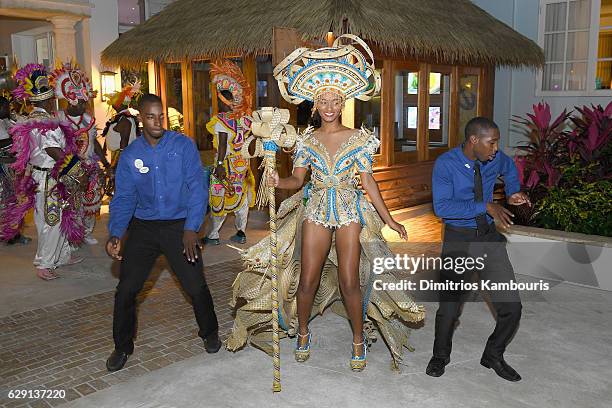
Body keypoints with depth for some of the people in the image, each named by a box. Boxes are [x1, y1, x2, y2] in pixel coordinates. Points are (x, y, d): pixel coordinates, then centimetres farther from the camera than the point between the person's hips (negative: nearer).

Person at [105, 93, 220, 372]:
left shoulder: (183, 146, -6)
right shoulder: (130, 156, 1)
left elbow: (197, 188, -9)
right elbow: (123, 198, 2)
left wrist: (191, 228, -18)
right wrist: (115, 234, -13)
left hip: (179, 226, -2)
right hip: (143, 227, 2)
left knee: (196, 286, -3)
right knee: (126, 289, 0)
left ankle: (209, 333, 25)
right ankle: (122, 346, 22)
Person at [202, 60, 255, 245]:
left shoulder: (220, 119, -13)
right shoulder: (243, 118, 5)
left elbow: (223, 143, -20)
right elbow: (248, 138, 8)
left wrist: (220, 165, -20)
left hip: (226, 162, -6)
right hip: (242, 162, 6)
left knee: (220, 198, 2)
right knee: (241, 197, 12)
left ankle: (213, 235, 9)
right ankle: (241, 232, 18)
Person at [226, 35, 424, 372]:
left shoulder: (358, 138, 0)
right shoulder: (307, 140, 4)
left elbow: (368, 181, -1)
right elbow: (298, 178, 1)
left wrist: (389, 219, -3)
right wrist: (279, 182, -22)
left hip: (350, 212, -1)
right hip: (316, 211, 2)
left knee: (349, 281, -3)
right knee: (307, 280, 3)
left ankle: (359, 339, 18)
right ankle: (302, 333, 27)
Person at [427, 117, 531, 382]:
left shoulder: (496, 158, 1)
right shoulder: (445, 164, -14)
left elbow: (510, 168, 27)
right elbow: (442, 207, -24)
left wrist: (513, 193, 13)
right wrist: (485, 206, -24)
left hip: (489, 237, 4)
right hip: (458, 240, -4)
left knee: (511, 307, 2)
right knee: (449, 307, 3)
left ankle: (494, 355, 29)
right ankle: (440, 356, 32)